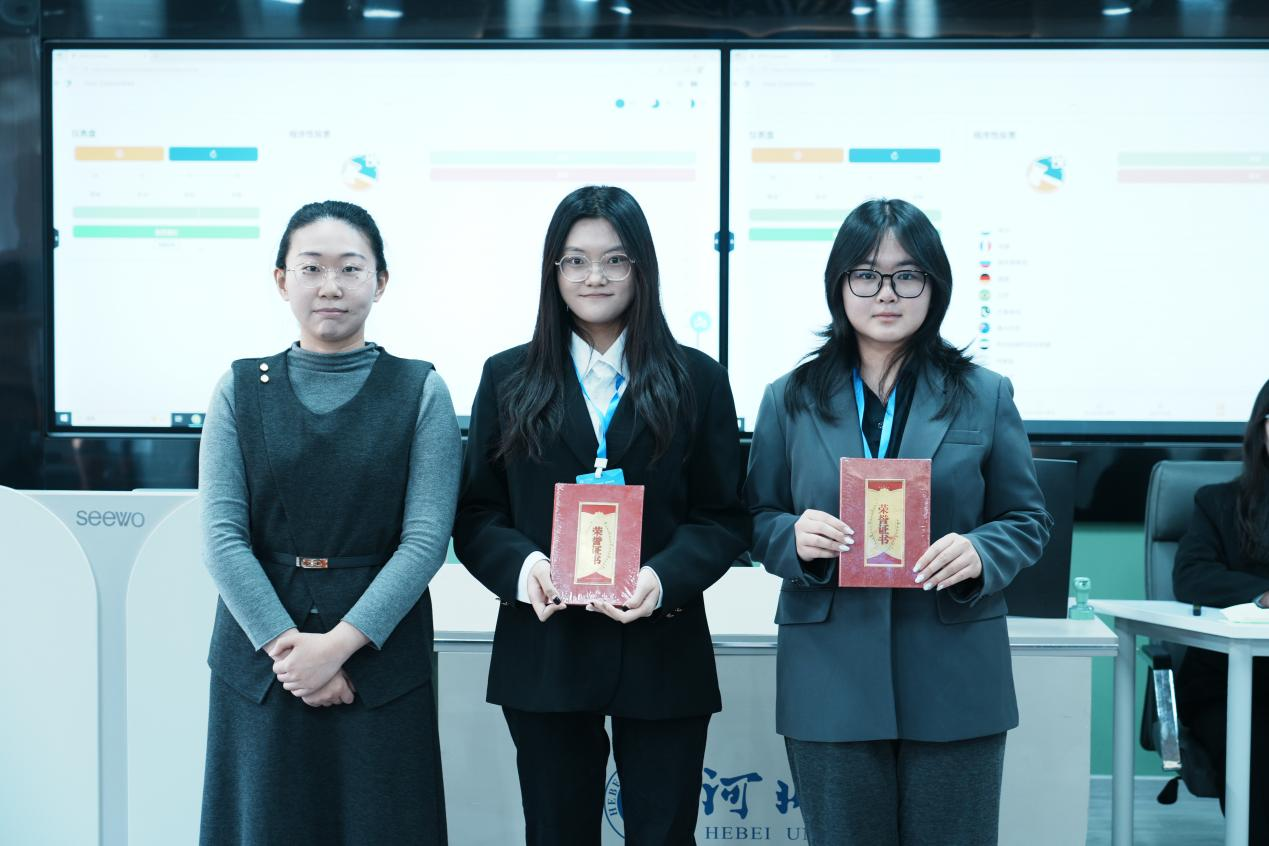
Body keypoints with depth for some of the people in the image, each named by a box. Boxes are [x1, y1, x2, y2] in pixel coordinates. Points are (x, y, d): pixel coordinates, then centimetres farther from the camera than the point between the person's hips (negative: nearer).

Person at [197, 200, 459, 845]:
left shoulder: (421, 392, 0)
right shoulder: (241, 389, 4)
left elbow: (427, 538, -8)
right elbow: (221, 535, -4)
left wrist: (338, 644, -16)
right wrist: (286, 644, -14)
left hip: (380, 660, -1)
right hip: (259, 656, 1)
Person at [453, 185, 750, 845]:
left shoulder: (697, 381, 4)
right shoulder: (507, 379, 7)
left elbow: (725, 517, 1)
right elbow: (474, 515, 5)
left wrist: (664, 578, -17)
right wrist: (523, 565, -16)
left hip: (662, 651, 0)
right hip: (543, 656, 1)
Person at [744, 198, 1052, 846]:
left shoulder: (984, 396, 6)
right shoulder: (790, 399, 8)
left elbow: (1027, 519, 7)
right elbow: (756, 521, 8)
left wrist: (980, 553, -15)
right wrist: (793, 537, -15)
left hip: (954, 686, 0)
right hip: (829, 687, 0)